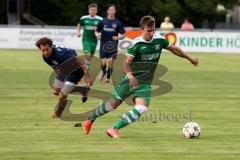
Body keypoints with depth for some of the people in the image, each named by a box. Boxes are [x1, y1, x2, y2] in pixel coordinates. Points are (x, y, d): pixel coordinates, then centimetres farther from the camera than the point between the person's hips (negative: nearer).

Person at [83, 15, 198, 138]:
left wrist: (190, 58, 26)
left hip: (145, 83, 3)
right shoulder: (137, 43, -13)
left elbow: (173, 49, 17)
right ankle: (90, 118, 33)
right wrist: (129, 74, -38)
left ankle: (114, 129, -17)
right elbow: (126, 62, -18)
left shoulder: (159, 40, -1)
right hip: (130, 80, -3)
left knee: (142, 108, -21)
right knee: (113, 104, 6)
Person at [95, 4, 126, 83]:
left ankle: (108, 78, 9)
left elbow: (123, 35, 3)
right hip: (103, 45, 0)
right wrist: (97, 35, -9)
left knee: (110, 62, -7)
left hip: (113, 46, 0)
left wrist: (118, 37, -17)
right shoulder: (103, 22, 5)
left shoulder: (118, 23, 2)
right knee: (103, 63, -6)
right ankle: (103, 71, 28)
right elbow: (97, 31, 14)